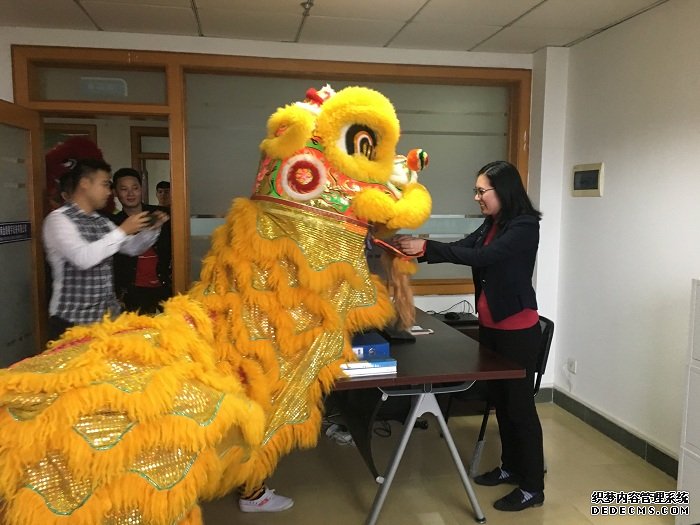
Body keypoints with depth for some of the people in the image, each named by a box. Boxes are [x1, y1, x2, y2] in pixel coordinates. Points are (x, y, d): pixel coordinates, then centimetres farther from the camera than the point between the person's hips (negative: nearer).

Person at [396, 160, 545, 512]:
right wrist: (418, 250, -11)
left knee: (520, 404, 2)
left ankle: (533, 487, 17)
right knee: (499, 399, 17)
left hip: (518, 329, -8)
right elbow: (462, 247, 4)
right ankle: (511, 467, 35)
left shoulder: (525, 225, -17)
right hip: (490, 325, 8)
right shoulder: (491, 225, 8)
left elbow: (482, 257, -28)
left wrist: (427, 247, -32)